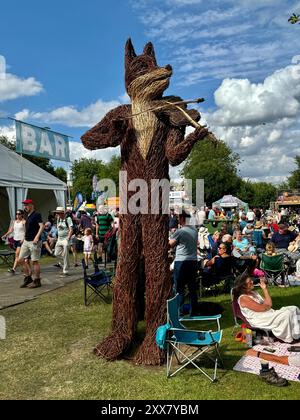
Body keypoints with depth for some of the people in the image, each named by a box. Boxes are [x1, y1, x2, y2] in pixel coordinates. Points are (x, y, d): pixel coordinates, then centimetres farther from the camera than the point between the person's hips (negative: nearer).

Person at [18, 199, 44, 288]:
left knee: (34, 261, -3)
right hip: (26, 241, 9)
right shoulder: (28, 216, 16)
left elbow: (42, 226, -21)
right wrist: (24, 238, 22)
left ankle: (37, 281, 7)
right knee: (21, 259, 9)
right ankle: (28, 278, 20)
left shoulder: (36, 215, -10)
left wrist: (37, 236, -30)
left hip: (34, 242, -9)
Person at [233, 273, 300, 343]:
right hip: (260, 321, -10)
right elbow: (262, 308, -19)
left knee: (294, 309, 0)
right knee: (287, 314, -24)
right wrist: (268, 304, 2)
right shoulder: (243, 298, -14)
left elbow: (268, 304, 13)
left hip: (269, 314, 10)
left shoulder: (254, 293, 17)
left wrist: (265, 288, 10)